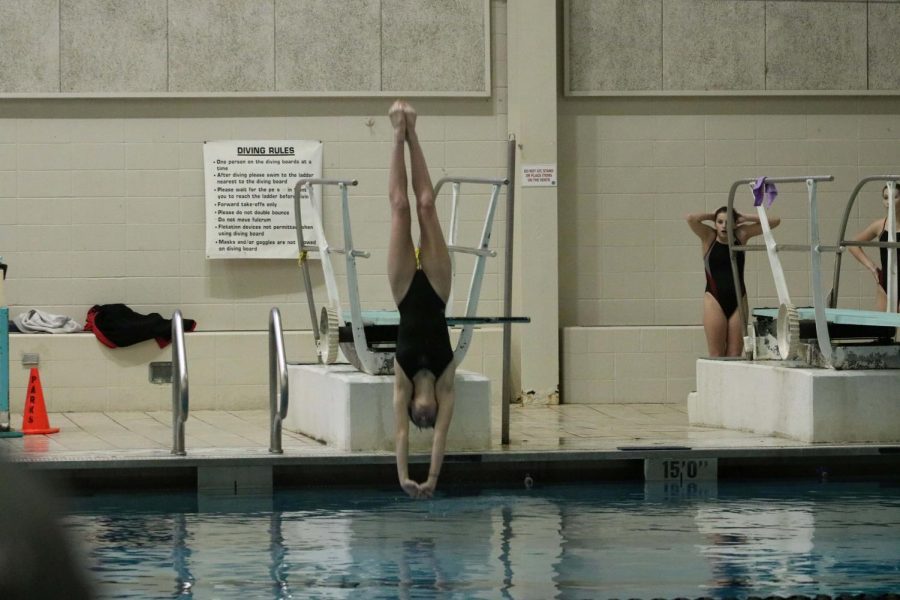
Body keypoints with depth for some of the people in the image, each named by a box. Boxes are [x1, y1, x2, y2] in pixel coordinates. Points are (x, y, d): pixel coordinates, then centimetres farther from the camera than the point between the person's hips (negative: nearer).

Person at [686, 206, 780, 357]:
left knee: (735, 355, 1)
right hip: (715, 300, -2)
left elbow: (774, 221, 6)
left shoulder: (741, 235, 6)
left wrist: (744, 218, 3)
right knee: (716, 356, -3)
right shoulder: (709, 237, 0)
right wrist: (712, 216, -1)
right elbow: (690, 219, -17)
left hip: (738, 299, 2)